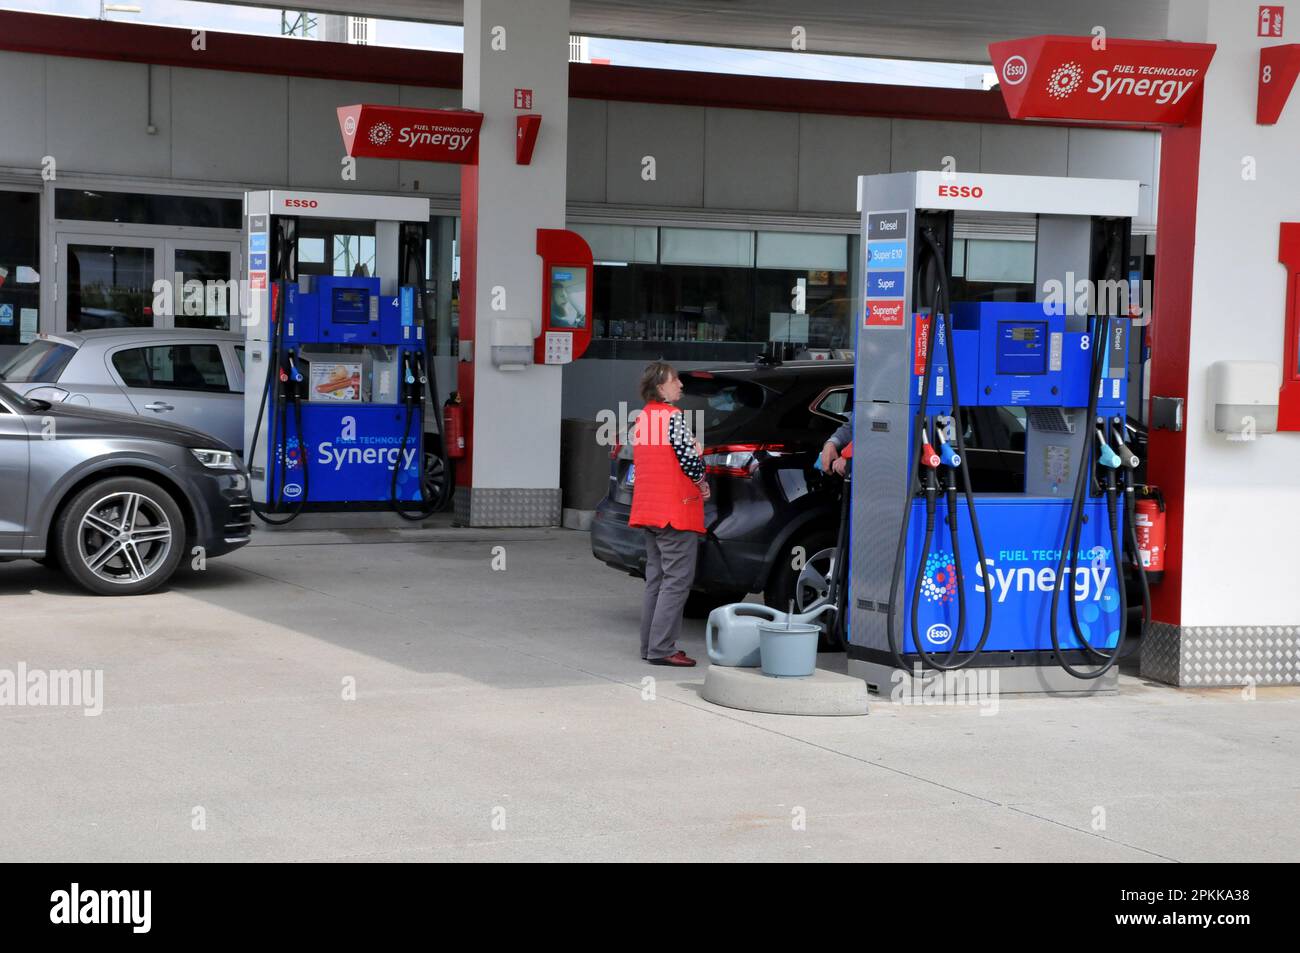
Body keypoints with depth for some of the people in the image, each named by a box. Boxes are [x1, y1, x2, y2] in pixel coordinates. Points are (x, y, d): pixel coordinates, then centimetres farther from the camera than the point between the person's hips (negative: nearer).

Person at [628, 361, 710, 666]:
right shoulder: (673, 417, -13)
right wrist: (702, 481, 4)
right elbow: (688, 459, -16)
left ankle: (650, 645, 16)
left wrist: (696, 481, 12)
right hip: (676, 510, -9)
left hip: (648, 510, 9)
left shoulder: (641, 418, 14)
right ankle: (661, 648, -10)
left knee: (656, 578, 14)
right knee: (677, 580, -7)